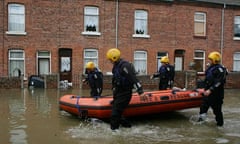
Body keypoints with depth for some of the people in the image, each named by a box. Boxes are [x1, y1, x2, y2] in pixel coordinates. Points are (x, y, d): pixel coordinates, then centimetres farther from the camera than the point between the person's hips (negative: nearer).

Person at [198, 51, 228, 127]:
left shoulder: (220, 69, -16)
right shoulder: (210, 68, 13)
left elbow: (219, 82, -24)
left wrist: (210, 90, -27)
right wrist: (205, 89, 22)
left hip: (216, 94, -9)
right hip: (208, 92, 9)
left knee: (217, 109, 2)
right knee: (203, 106, 13)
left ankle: (220, 122, 17)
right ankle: (201, 119, 23)